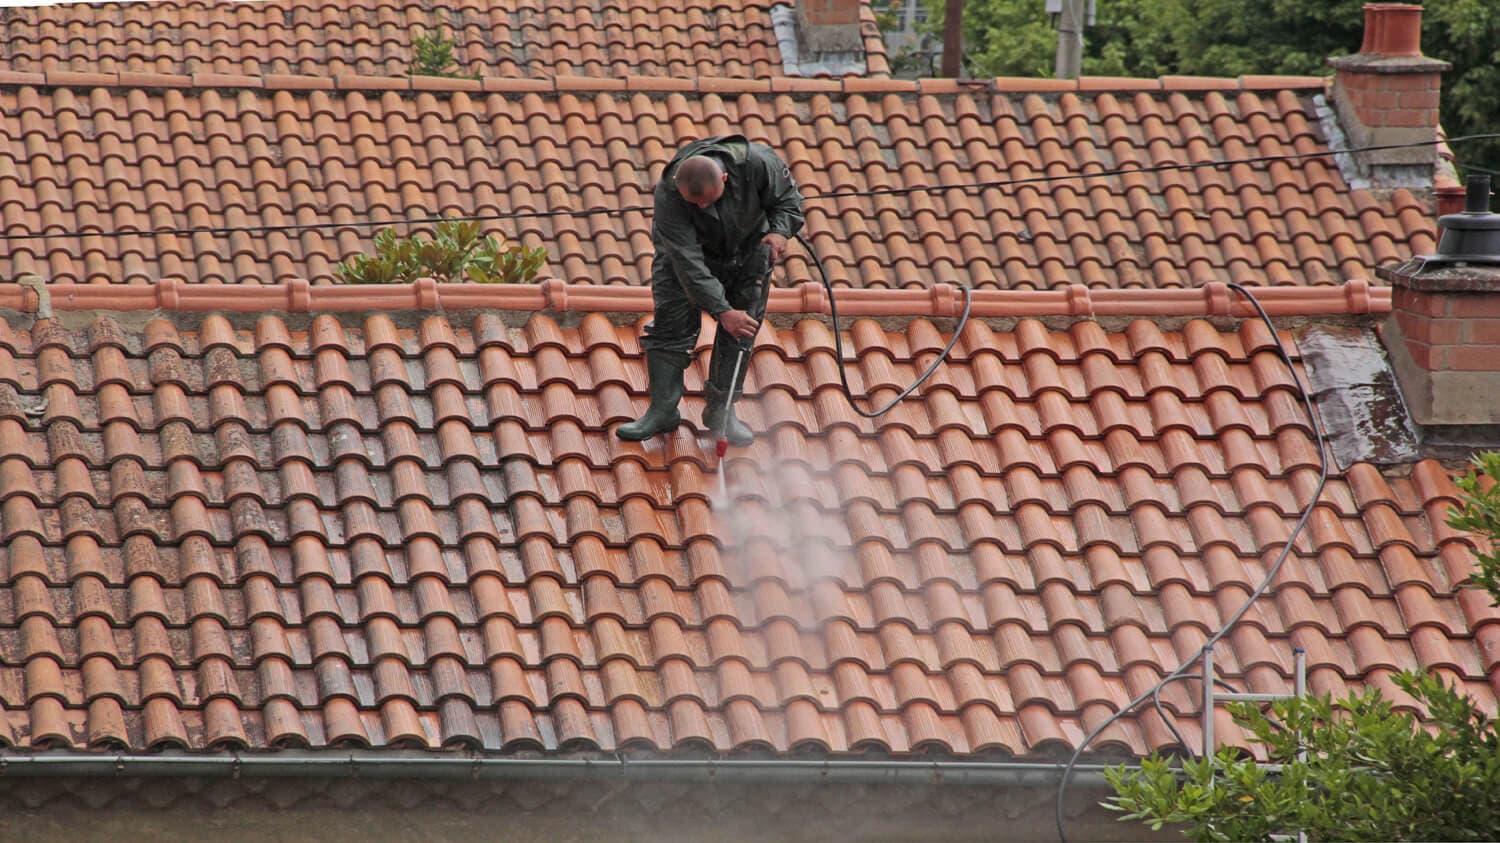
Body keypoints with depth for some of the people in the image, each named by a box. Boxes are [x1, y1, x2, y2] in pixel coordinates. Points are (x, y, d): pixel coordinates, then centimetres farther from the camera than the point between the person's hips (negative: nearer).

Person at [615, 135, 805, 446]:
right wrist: (722, 310, -41)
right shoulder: (668, 195, -37)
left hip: (747, 248, 2)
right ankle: (663, 410, 0)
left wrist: (780, 230, -32)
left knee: (740, 332, -2)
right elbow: (688, 263, -37)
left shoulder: (757, 164, -35)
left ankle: (721, 410, 6)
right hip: (686, 249, -1)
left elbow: (787, 198, -12)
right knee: (671, 323, -7)